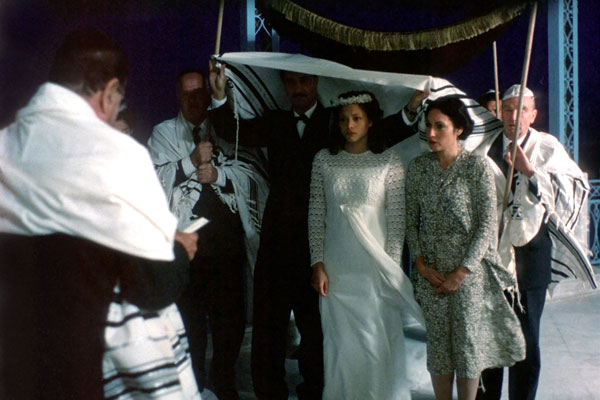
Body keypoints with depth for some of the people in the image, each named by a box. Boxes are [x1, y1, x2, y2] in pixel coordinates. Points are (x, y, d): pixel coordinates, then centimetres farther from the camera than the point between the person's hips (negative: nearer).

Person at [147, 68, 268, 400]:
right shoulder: (163, 133, 8)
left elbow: (253, 175, 4)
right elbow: (155, 180, -4)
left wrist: (218, 174, -11)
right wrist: (192, 161, -15)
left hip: (228, 241, 1)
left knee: (231, 319, 7)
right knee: (190, 319, 5)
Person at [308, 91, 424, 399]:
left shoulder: (389, 162, -3)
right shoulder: (324, 160, 3)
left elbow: (397, 220, -4)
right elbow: (316, 216, 3)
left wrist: (391, 269, -7)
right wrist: (317, 264, -2)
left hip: (376, 268, -2)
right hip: (336, 267, 2)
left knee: (378, 342, 4)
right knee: (341, 343, 9)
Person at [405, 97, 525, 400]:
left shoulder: (477, 167, -6)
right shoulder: (417, 168, 4)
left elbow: (487, 224, -8)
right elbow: (411, 221, 7)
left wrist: (462, 272, -12)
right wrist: (421, 264, -4)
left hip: (469, 270, -3)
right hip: (430, 271, 3)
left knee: (468, 341, 4)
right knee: (438, 343, 8)